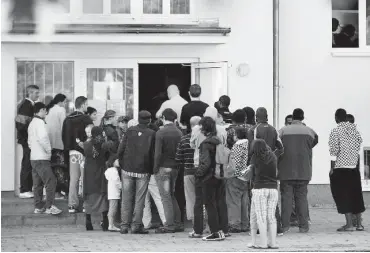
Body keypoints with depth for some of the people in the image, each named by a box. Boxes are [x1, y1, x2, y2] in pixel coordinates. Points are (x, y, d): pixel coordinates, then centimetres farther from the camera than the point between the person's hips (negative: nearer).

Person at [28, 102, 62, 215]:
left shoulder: (32, 123, 16)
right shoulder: (40, 122, -13)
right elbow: (43, 138, -25)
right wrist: (48, 150, -13)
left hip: (34, 158, 10)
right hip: (42, 158, -10)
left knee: (37, 184, 11)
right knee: (51, 181, -10)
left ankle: (38, 207, 13)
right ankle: (49, 206, -14)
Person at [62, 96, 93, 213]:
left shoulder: (68, 119, 8)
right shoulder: (86, 119, -11)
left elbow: (64, 136, 10)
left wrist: (68, 148, 16)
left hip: (72, 152, 6)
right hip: (84, 151, -6)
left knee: (73, 178, 9)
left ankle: (72, 205, 9)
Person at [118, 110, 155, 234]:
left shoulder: (130, 131, 1)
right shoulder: (151, 134, -4)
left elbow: (120, 150, 0)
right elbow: (153, 154, -5)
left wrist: (122, 165, 10)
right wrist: (151, 169, 6)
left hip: (127, 169, 2)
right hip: (143, 171, -2)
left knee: (126, 198, 8)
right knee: (139, 199, 3)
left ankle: (124, 225, 7)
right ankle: (136, 225, 1)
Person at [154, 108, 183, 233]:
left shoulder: (160, 133, -11)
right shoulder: (179, 133, 5)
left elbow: (158, 153, -15)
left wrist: (155, 168, -7)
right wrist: (179, 166, 11)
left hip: (163, 167, -6)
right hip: (175, 168, 6)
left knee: (166, 197, -2)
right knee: (171, 195, 17)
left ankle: (170, 225, -3)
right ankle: (177, 223, 16)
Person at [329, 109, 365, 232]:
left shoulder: (336, 131, -9)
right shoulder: (354, 129, 7)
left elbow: (334, 151, -12)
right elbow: (359, 144, 9)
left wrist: (332, 168, -8)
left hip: (340, 167, -6)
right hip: (353, 166, 6)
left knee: (342, 195, -3)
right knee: (355, 194, 11)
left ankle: (349, 224, -9)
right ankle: (359, 224, 13)